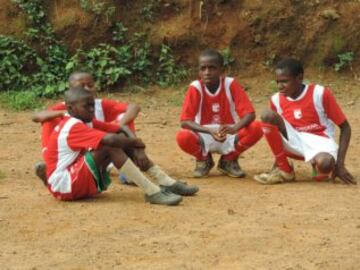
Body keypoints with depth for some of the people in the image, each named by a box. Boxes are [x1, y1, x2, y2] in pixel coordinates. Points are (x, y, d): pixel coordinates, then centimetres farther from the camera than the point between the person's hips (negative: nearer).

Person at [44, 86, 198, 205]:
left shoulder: (87, 123, 8)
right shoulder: (73, 127, -20)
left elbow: (123, 130, 4)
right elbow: (111, 139, -33)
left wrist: (137, 149, -14)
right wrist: (137, 142, -16)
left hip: (80, 182, 9)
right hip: (64, 185, -9)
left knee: (123, 140, -1)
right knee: (110, 146, -26)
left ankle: (166, 183, -7)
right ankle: (152, 192, -31)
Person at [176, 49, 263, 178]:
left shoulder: (231, 84, -12)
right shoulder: (195, 87, -13)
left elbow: (250, 114, -18)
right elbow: (185, 121, -20)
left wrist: (235, 128, -40)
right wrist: (210, 131, -36)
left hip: (229, 136, 1)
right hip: (205, 137, -1)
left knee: (256, 128, -26)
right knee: (182, 137, -33)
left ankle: (229, 160, 2)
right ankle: (204, 160, 4)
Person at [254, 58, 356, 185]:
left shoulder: (320, 93, -14)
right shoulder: (276, 99, -3)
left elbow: (345, 127, -8)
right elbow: (276, 128, 12)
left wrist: (340, 164, -15)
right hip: (294, 142, 4)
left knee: (325, 163, -43)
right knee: (268, 115, -24)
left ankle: (317, 166, -2)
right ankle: (283, 169, -13)